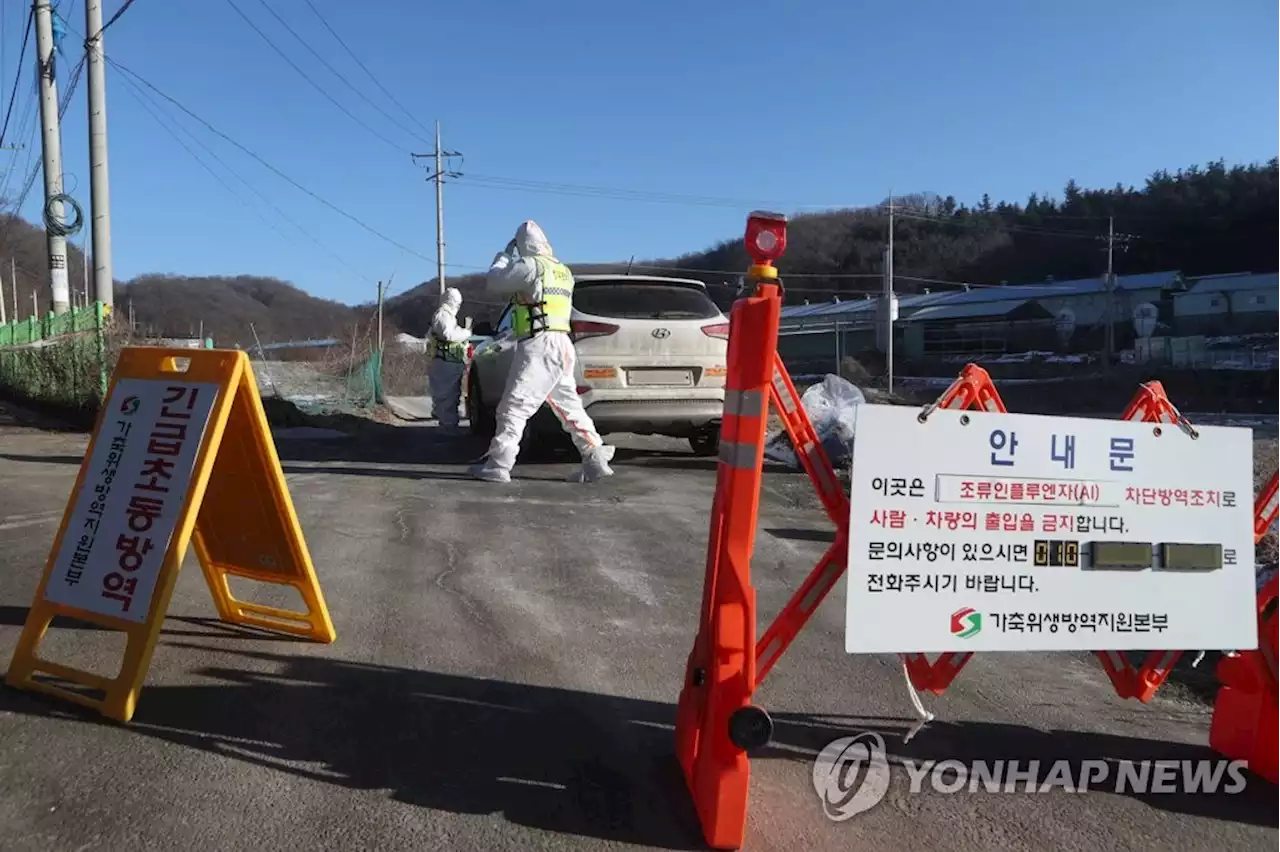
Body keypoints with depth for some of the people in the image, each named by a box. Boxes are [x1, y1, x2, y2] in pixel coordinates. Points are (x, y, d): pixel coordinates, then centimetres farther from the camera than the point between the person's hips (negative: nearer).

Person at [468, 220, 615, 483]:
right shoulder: (563, 271, 18)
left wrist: (503, 257, 15)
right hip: (562, 345, 8)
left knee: (514, 406, -6)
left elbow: (493, 283, -2)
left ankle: (498, 465, -5)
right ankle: (596, 461, 10)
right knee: (569, 406, 12)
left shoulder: (530, 266, -8)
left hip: (538, 345, -8)